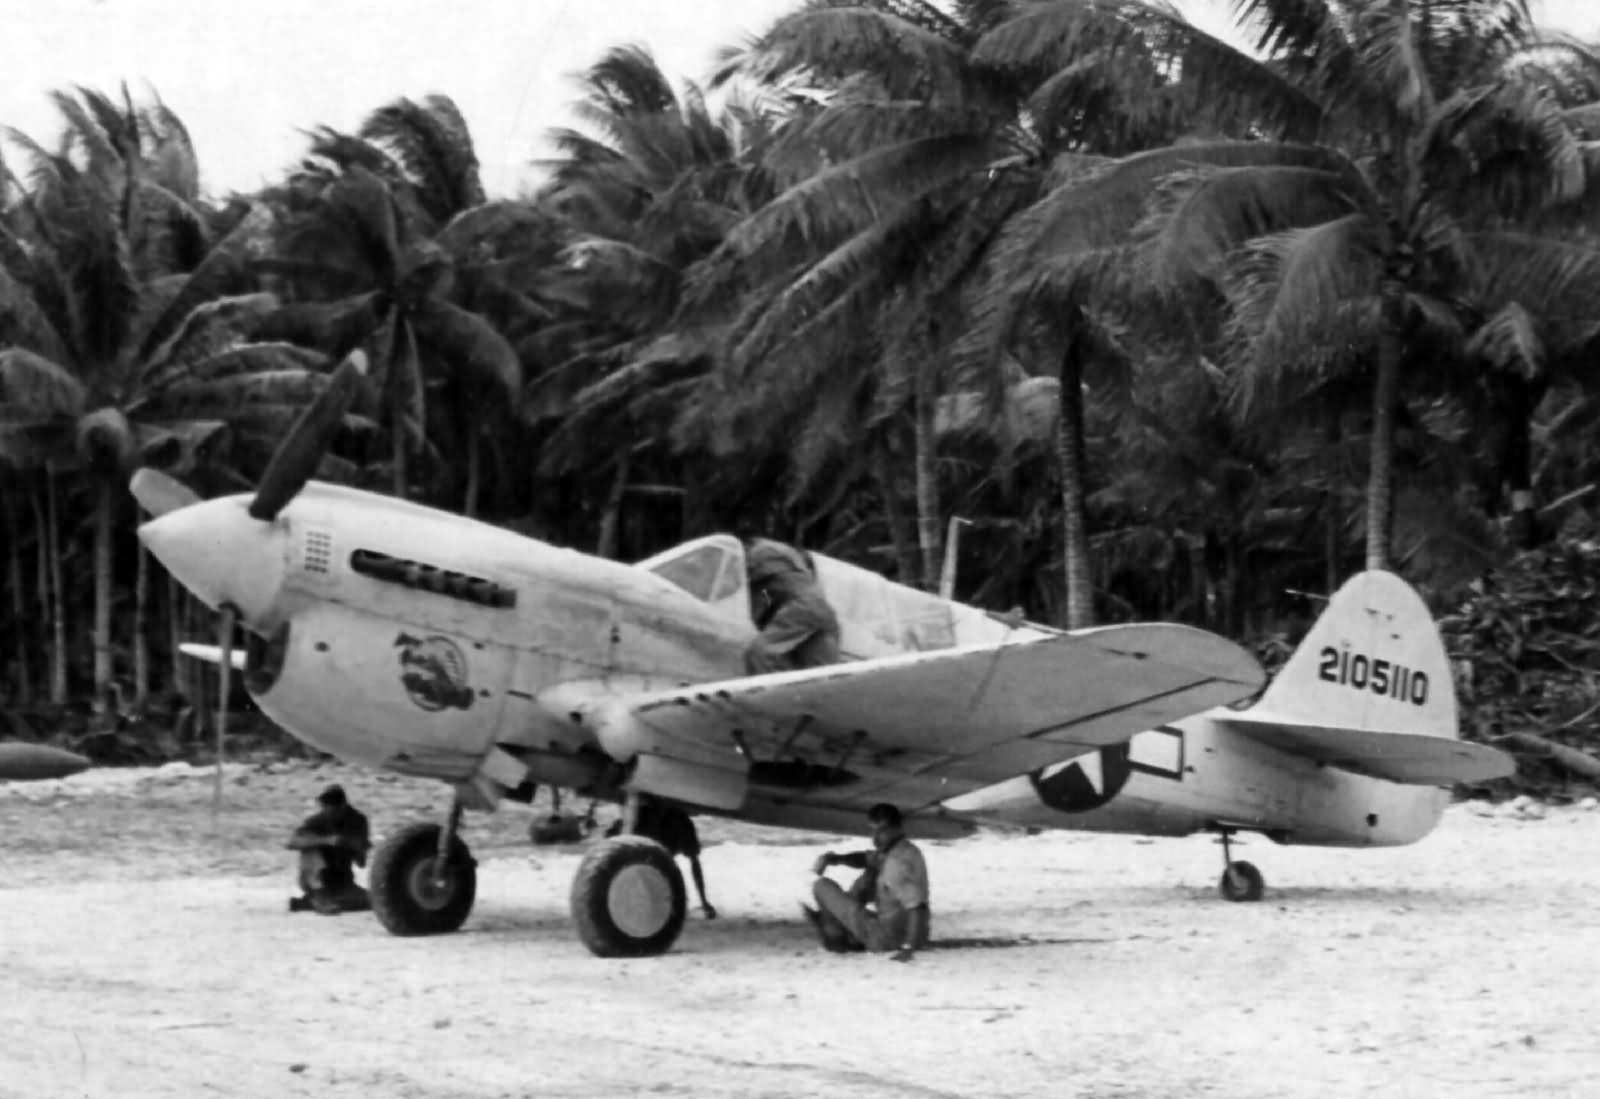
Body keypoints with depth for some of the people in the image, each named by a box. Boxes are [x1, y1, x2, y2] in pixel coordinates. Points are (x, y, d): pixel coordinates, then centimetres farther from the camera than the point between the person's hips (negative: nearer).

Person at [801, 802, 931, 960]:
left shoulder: (898, 862, -27)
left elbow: (917, 906, -35)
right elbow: (865, 859, 11)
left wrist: (908, 948, -37)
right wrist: (833, 858, -5)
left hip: (888, 938, -9)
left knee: (822, 886, 0)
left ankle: (837, 933, 25)